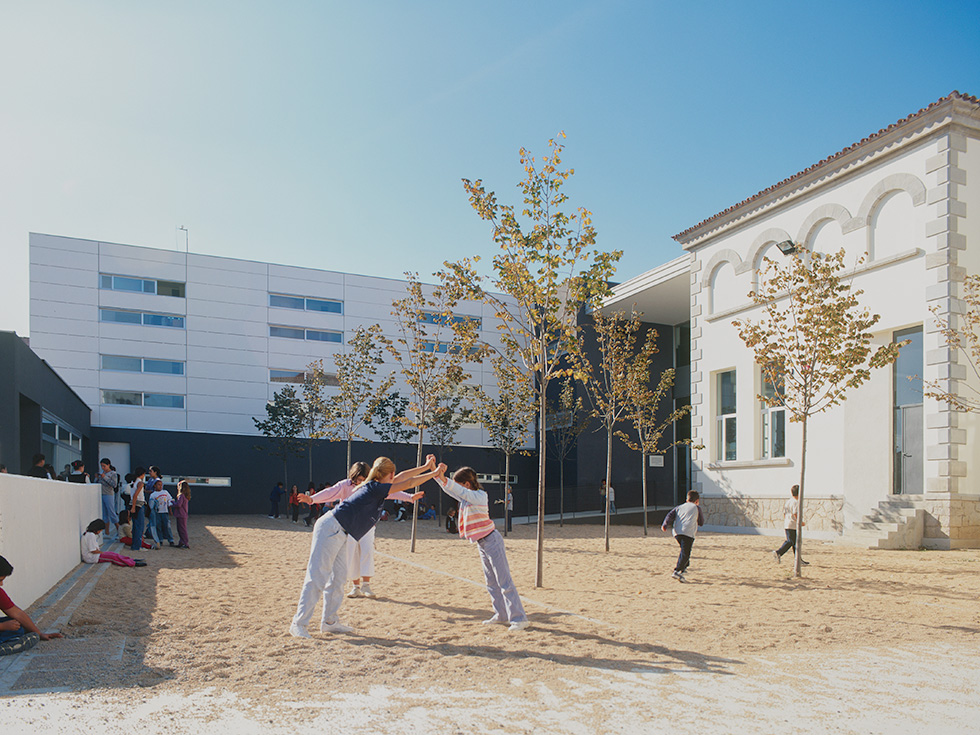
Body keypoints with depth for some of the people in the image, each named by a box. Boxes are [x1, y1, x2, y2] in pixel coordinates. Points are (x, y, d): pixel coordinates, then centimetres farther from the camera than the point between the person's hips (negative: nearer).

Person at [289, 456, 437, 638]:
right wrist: (434, 473, -6)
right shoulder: (375, 488, -15)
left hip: (338, 534, 10)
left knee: (338, 577, 11)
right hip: (330, 529, -10)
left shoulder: (375, 488, 12)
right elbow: (408, 484, -14)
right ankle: (298, 623, -7)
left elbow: (400, 477, 23)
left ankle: (329, 622, 17)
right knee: (317, 577, -9)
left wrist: (426, 467, 26)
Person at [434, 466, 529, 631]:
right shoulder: (465, 498, 9)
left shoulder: (480, 496, -16)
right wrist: (436, 473, -4)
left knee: (504, 581, -9)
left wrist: (444, 479, -41)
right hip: (481, 543, 9)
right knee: (491, 582, 13)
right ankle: (502, 615, 21)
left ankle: (519, 618, -7)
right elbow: (448, 489, 9)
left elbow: (462, 492, -32)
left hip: (491, 540, -9)